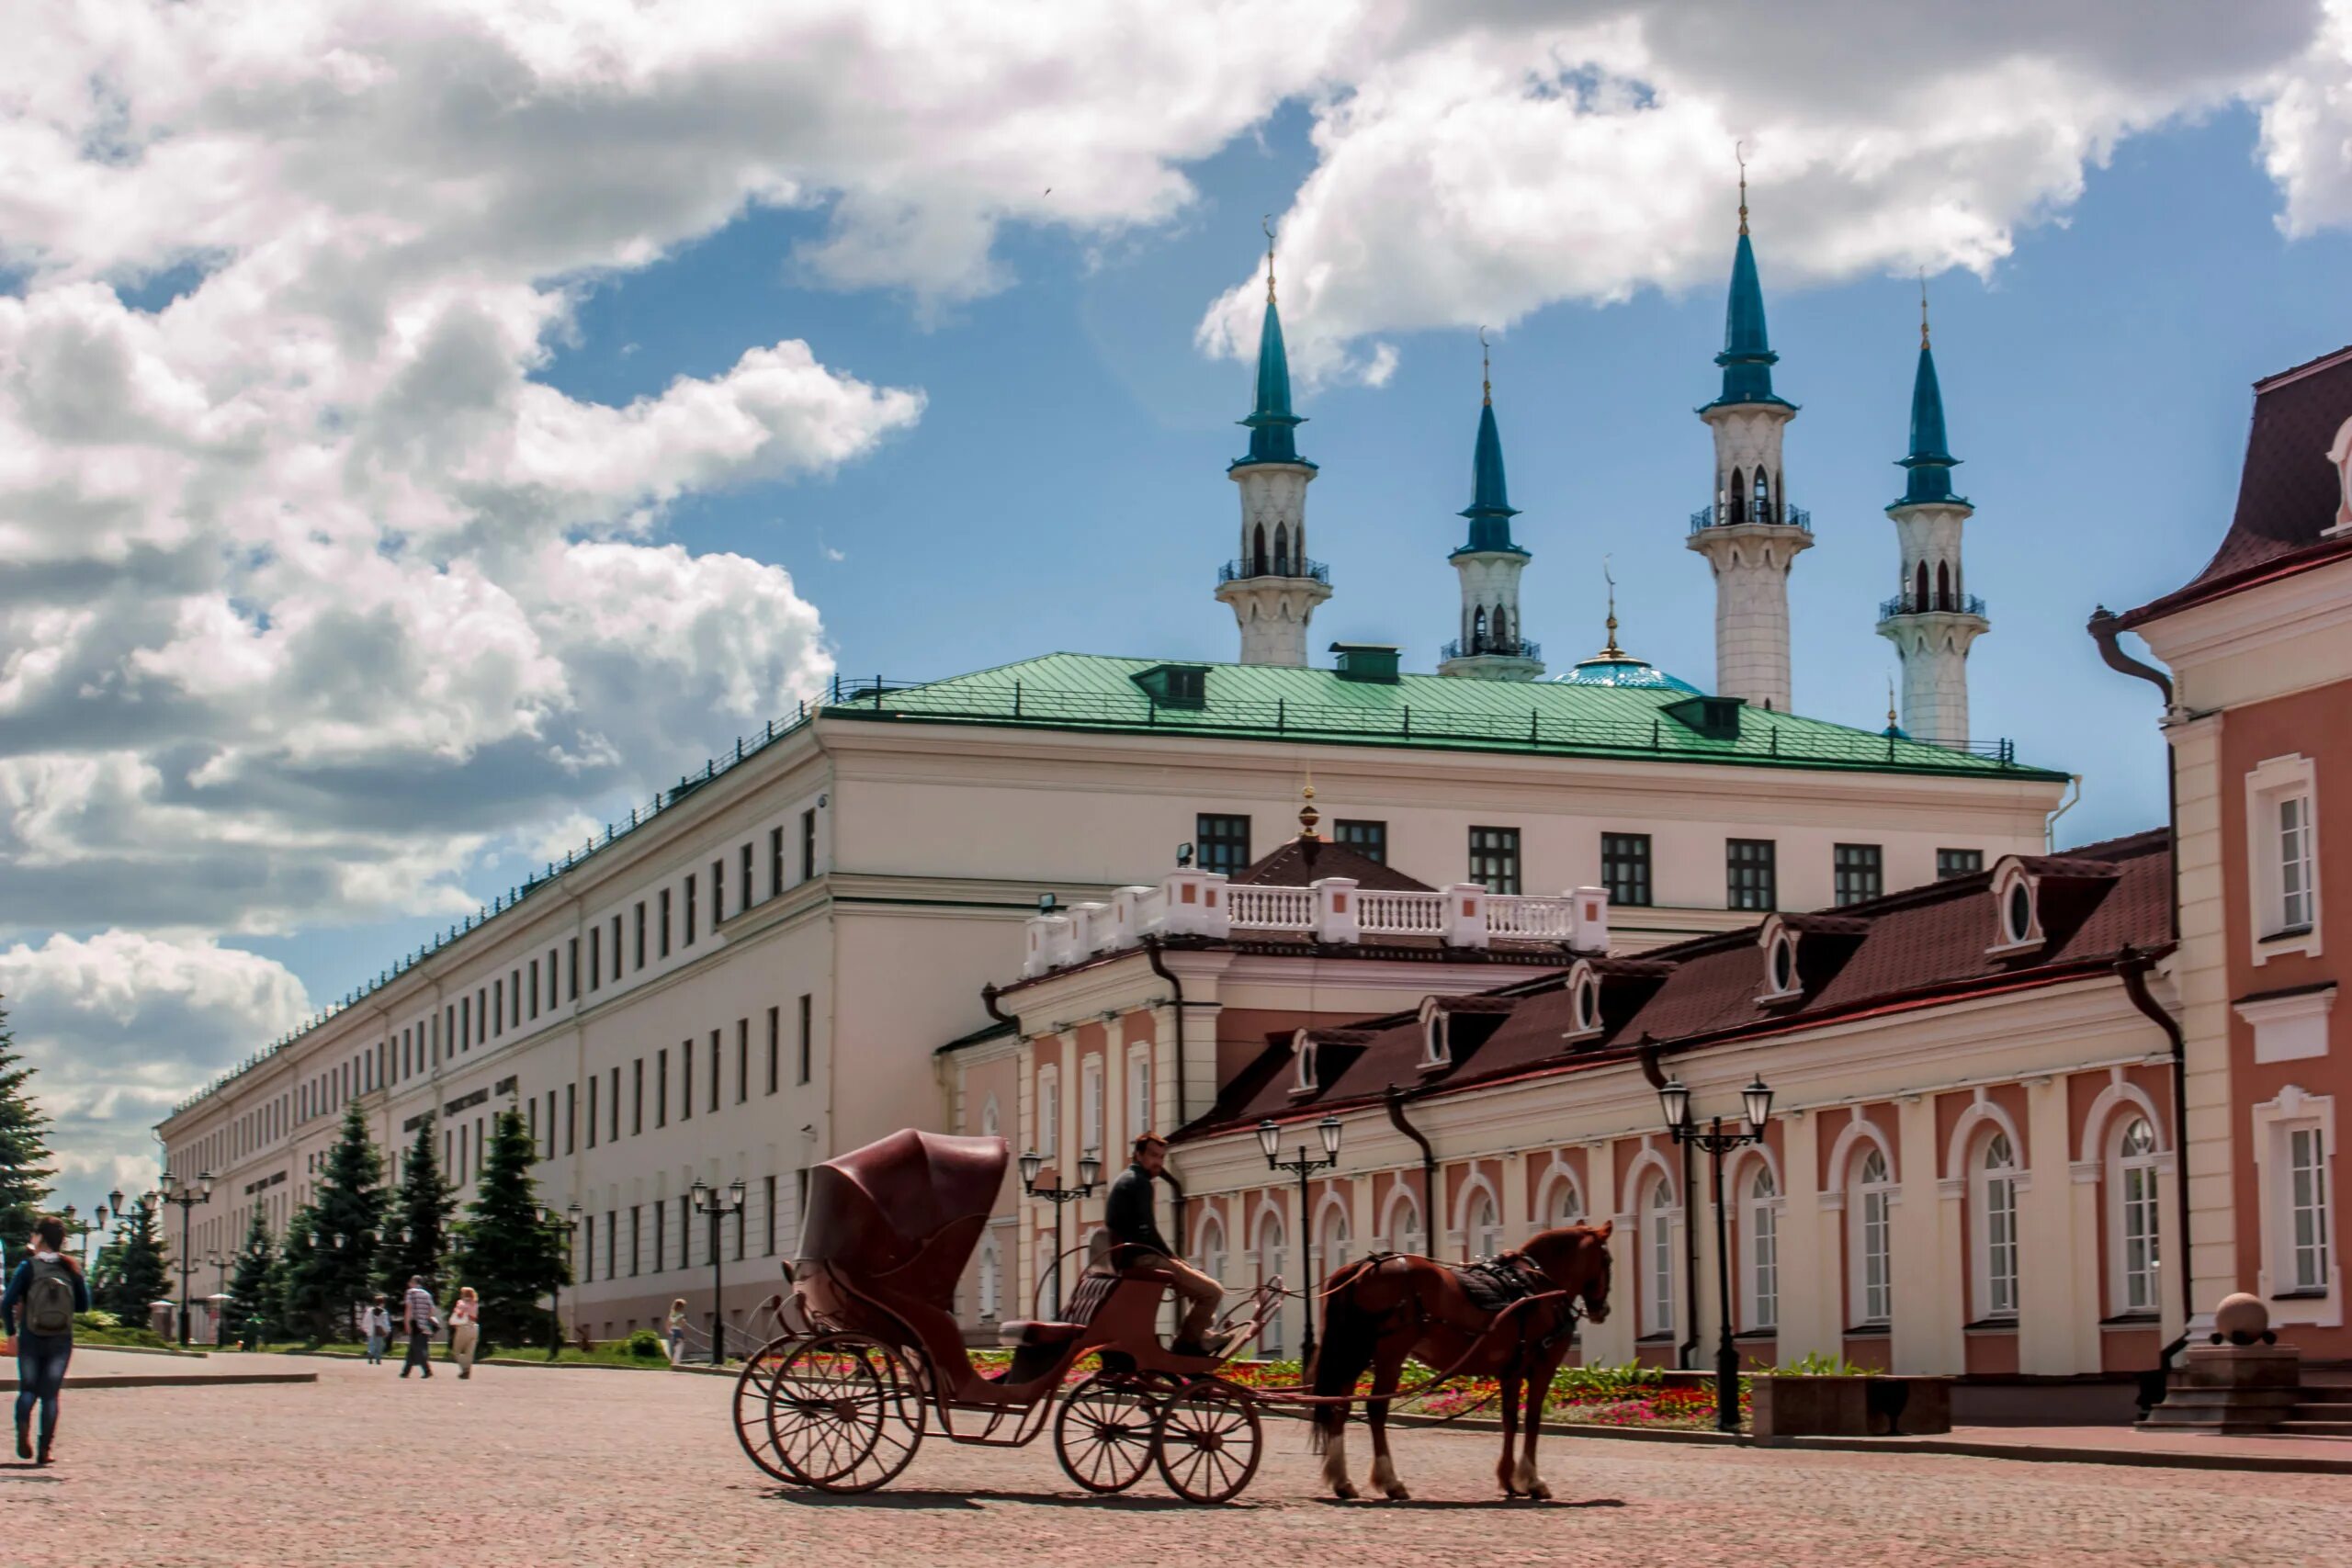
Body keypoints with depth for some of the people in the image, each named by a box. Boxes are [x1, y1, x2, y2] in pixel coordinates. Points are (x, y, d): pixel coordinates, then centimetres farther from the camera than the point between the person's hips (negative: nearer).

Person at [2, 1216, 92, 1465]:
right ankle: (47, 1447, 0)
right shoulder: (71, 1268, -1)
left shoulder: (28, 1268, -7)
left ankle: (23, 1426, -18)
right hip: (61, 1341, 1)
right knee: (50, 1393, 9)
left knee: (28, 1389, 11)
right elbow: (84, 1304, 4)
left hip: (31, 1339, -1)